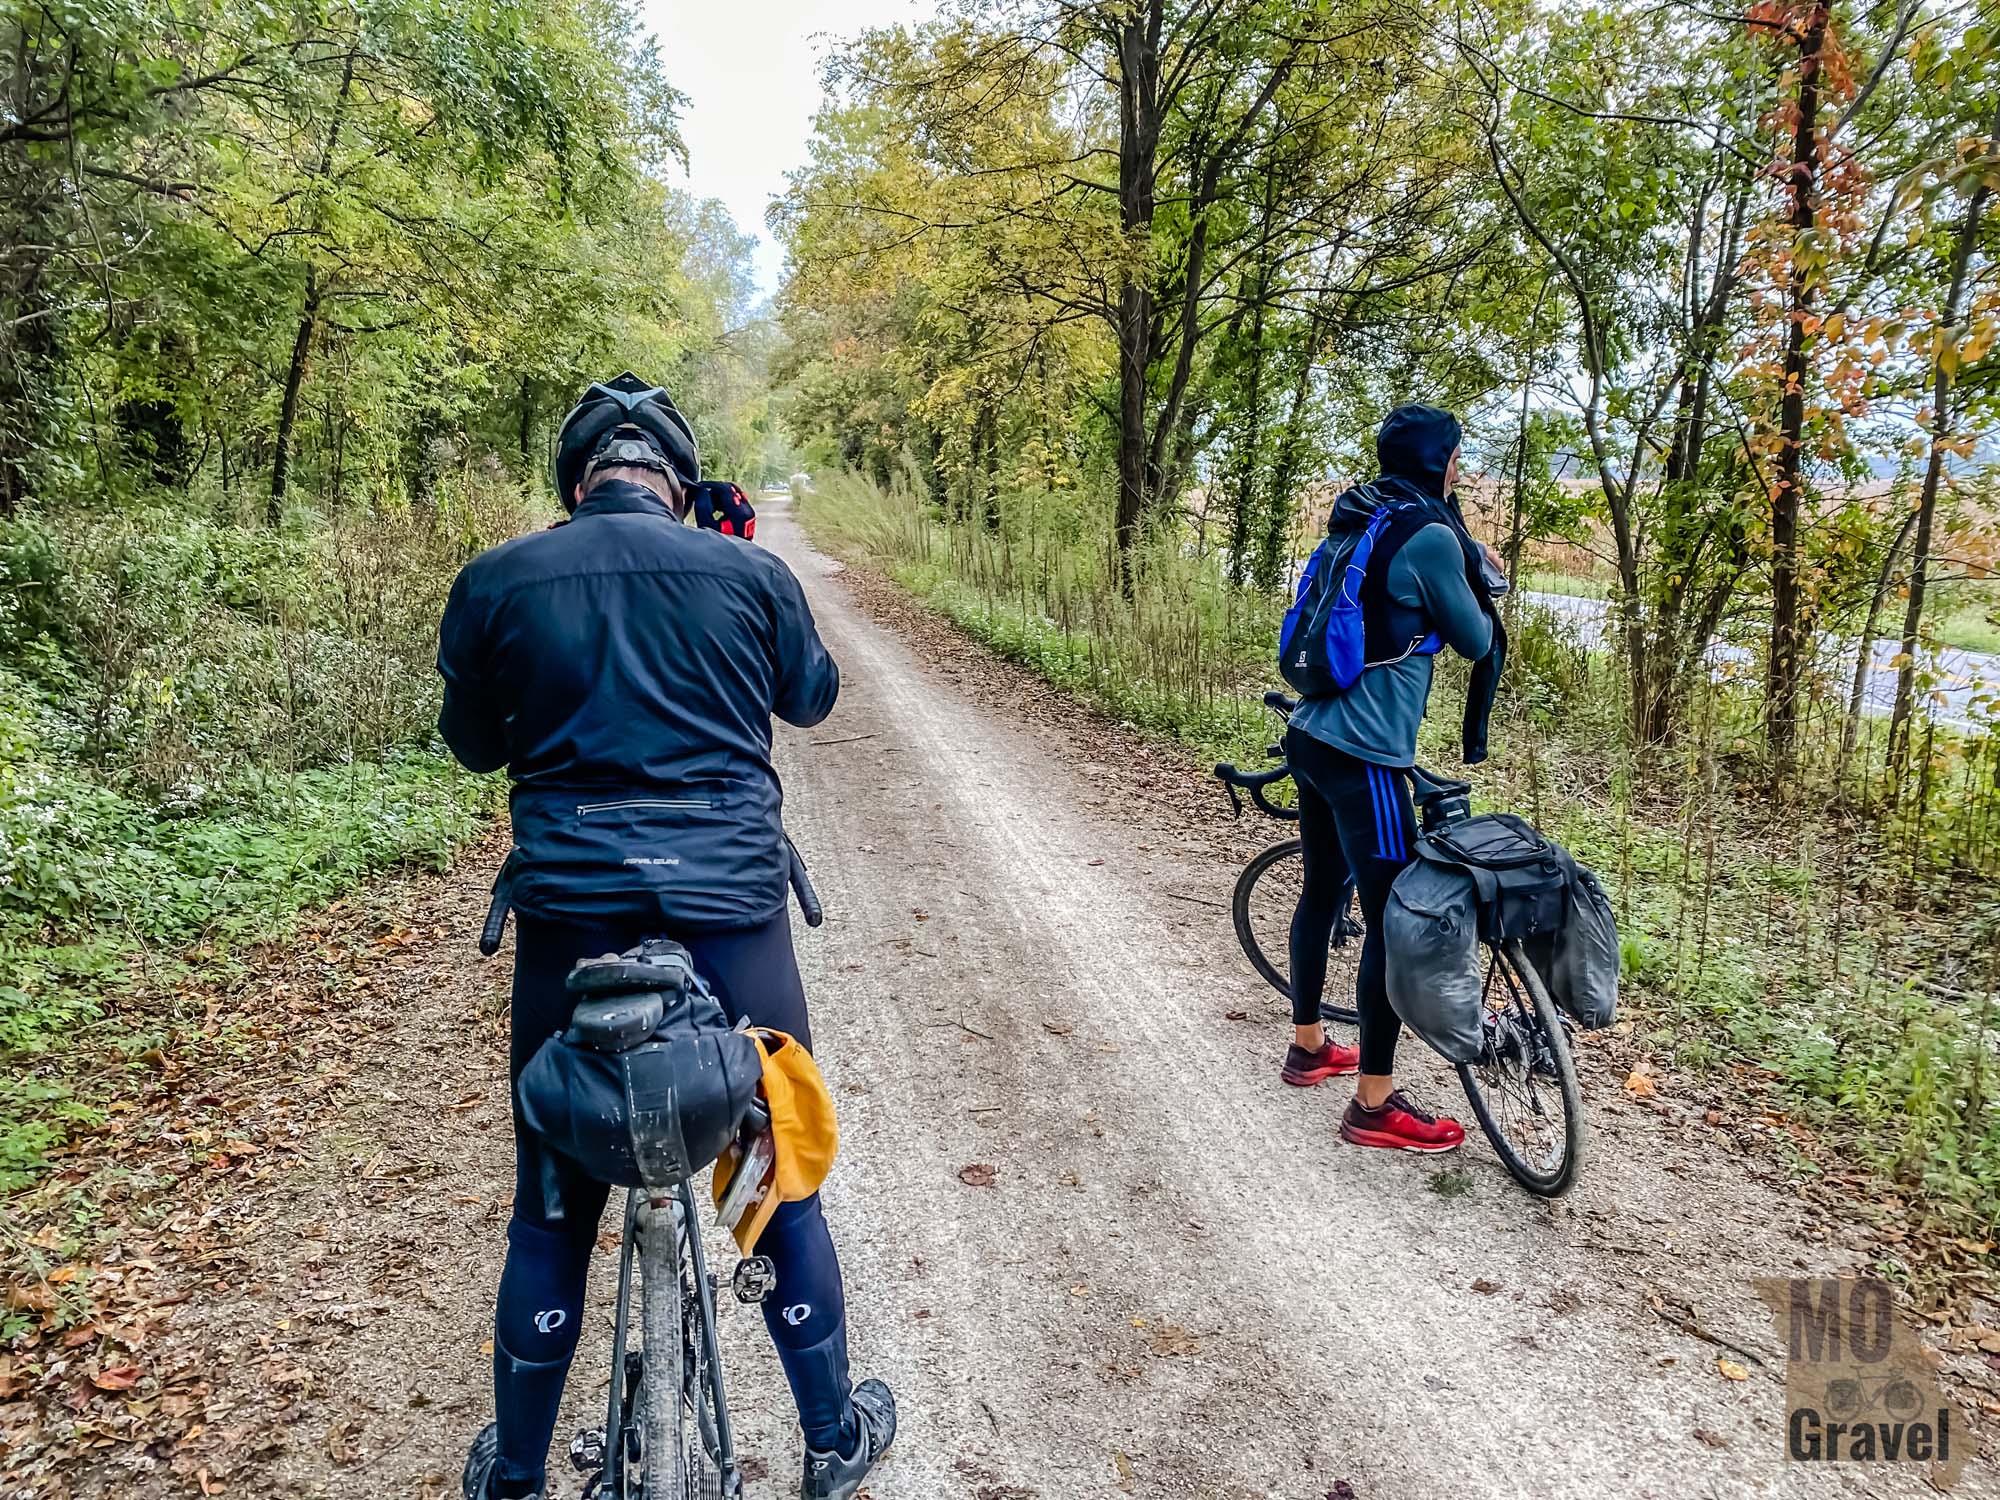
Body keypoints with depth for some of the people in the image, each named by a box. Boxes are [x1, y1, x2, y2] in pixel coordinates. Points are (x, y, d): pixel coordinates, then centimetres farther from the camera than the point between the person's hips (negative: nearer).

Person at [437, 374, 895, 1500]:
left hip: (570, 914, 1)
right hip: (733, 912, 0)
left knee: (554, 1207, 18)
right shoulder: (752, 572, -2)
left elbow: (476, 745, 14)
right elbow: (814, 696, 17)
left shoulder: (496, 581, -1)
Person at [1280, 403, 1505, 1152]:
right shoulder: (1430, 534, -13)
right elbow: (1476, 641, -3)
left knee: (1322, 888, 21)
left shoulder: (1355, 524, 12)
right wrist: (1481, 584, 16)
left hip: (1312, 734, 9)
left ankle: (1307, 1045, 37)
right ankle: (1375, 1104, 8)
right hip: (1364, 755, -9)